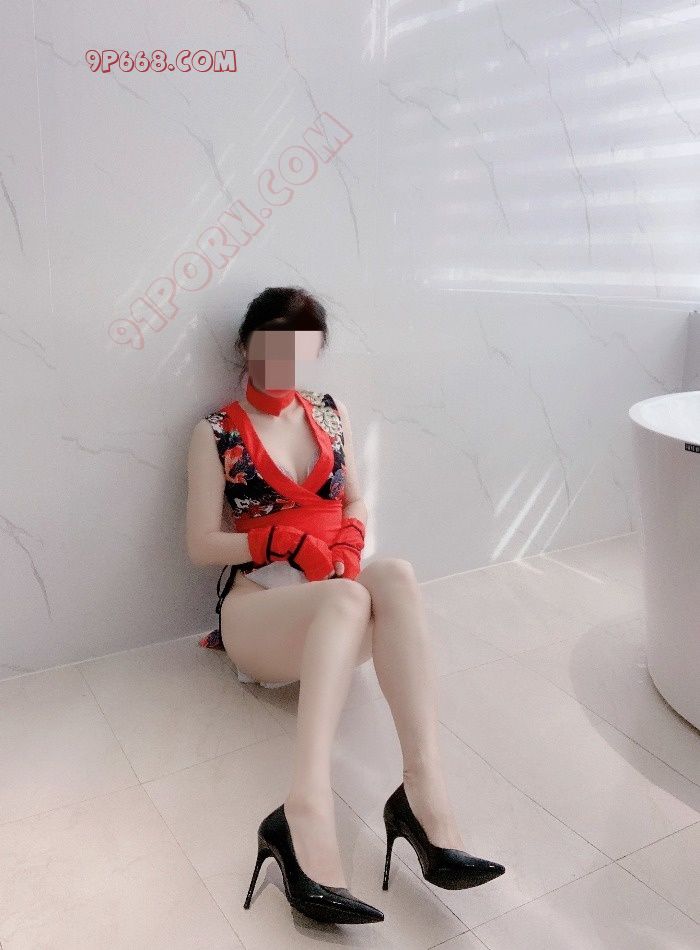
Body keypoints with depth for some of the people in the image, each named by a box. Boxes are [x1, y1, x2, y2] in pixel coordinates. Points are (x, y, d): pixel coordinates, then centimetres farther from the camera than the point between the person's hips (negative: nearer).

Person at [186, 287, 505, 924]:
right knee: (349, 599, -38)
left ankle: (425, 790, -44)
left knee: (395, 574, -34)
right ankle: (308, 814, -51)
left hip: (337, 600, 4)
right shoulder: (217, 434, 3)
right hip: (258, 606, -3)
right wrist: (287, 538, -15)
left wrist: (350, 538, -5)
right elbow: (202, 545, 0)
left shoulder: (330, 413, 16)